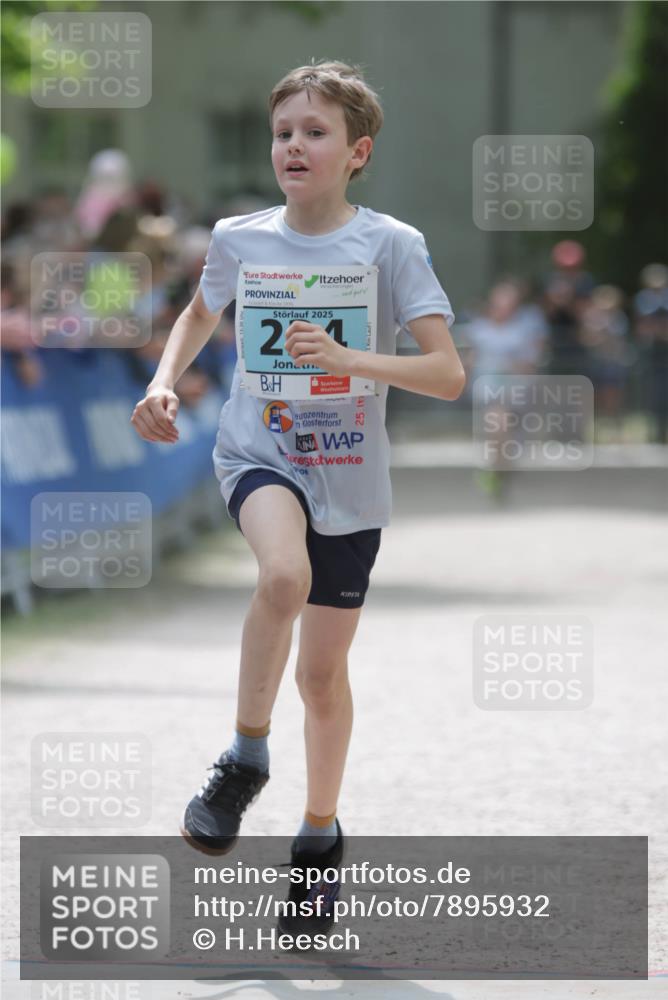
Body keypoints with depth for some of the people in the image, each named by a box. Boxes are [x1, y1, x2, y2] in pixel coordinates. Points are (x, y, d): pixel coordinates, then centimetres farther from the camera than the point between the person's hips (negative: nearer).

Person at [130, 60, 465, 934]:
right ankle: (246, 759, -14)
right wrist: (164, 383, 3)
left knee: (324, 671, 8)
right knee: (285, 573, -33)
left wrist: (348, 360, -29)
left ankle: (320, 833, 31)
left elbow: (448, 375, -15)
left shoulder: (391, 245, -10)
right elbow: (202, 314, 21)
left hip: (350, 479, 0)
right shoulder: (238, 239, -1)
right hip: (259, 456, 0)